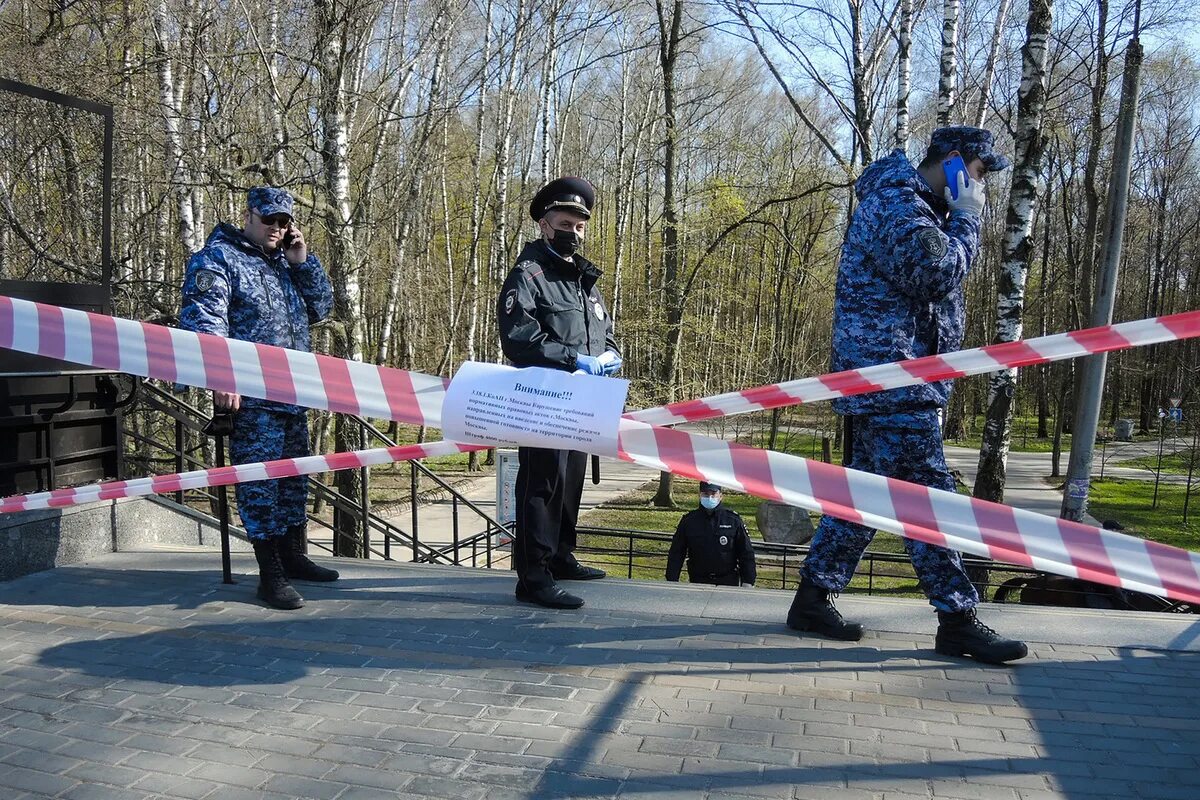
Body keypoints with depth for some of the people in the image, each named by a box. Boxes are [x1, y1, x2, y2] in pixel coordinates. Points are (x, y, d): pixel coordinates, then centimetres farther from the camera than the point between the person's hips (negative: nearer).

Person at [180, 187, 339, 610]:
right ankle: (270, 574, -1)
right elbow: (203, 321, -15)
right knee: (260, 480, -6)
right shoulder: (217, 258, -4)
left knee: (294, 476, 14)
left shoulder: (284, 262, 20)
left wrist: (303, 261, 6)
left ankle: (293, 556, 26)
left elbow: (320, 308, 19)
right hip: (250, 397, -8)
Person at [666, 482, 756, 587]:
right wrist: (672, 582, -1)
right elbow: (675, 554, 5)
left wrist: (748, 583, -2)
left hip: (728, 583, -1)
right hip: (697, 582, 1)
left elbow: (746, 553, 3)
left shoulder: (733, 519, 0)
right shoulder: (688, 520, 3)